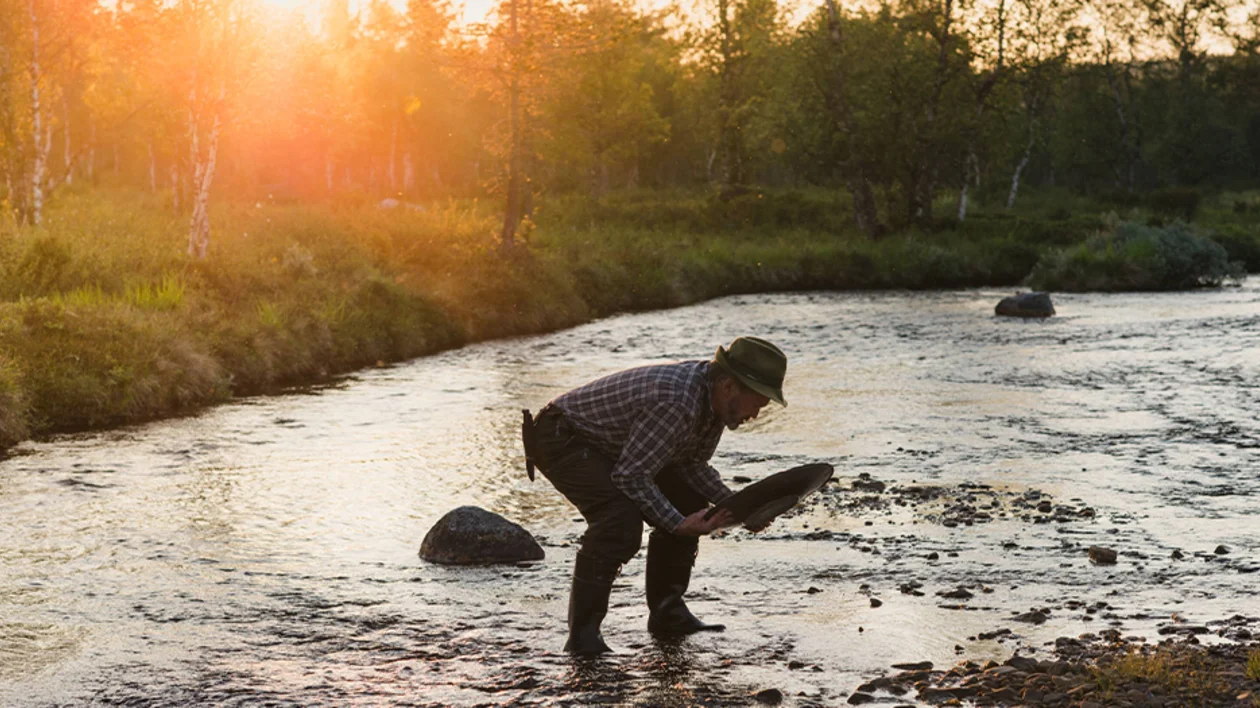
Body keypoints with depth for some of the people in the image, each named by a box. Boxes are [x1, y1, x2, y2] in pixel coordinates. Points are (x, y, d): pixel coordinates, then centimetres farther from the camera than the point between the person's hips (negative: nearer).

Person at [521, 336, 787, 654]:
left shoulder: (714, 395, -4)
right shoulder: (676, 402, -34)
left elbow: (692, 464, 5)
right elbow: (630, 475, -30)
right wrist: (680, 524, -31)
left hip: (609, 446, 10)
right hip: (562, 436, -10)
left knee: (688, 503, 5)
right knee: (620, 519, -30)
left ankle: (666, 611, 12)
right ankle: (583, 632, -22)